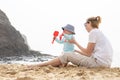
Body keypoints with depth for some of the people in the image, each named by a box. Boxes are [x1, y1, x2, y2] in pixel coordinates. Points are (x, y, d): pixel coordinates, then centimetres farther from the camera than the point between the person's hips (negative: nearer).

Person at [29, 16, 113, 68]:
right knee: (72, 55, 17)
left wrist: (75, 42, 6)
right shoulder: (99, 33, 23)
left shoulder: (93, 32, -6)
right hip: (104, 62, 9)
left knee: (67, 56, -4)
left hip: (99, 62, -9)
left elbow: (88, 53, -5)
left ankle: (38, 65, 2)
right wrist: (77, 51, 25)